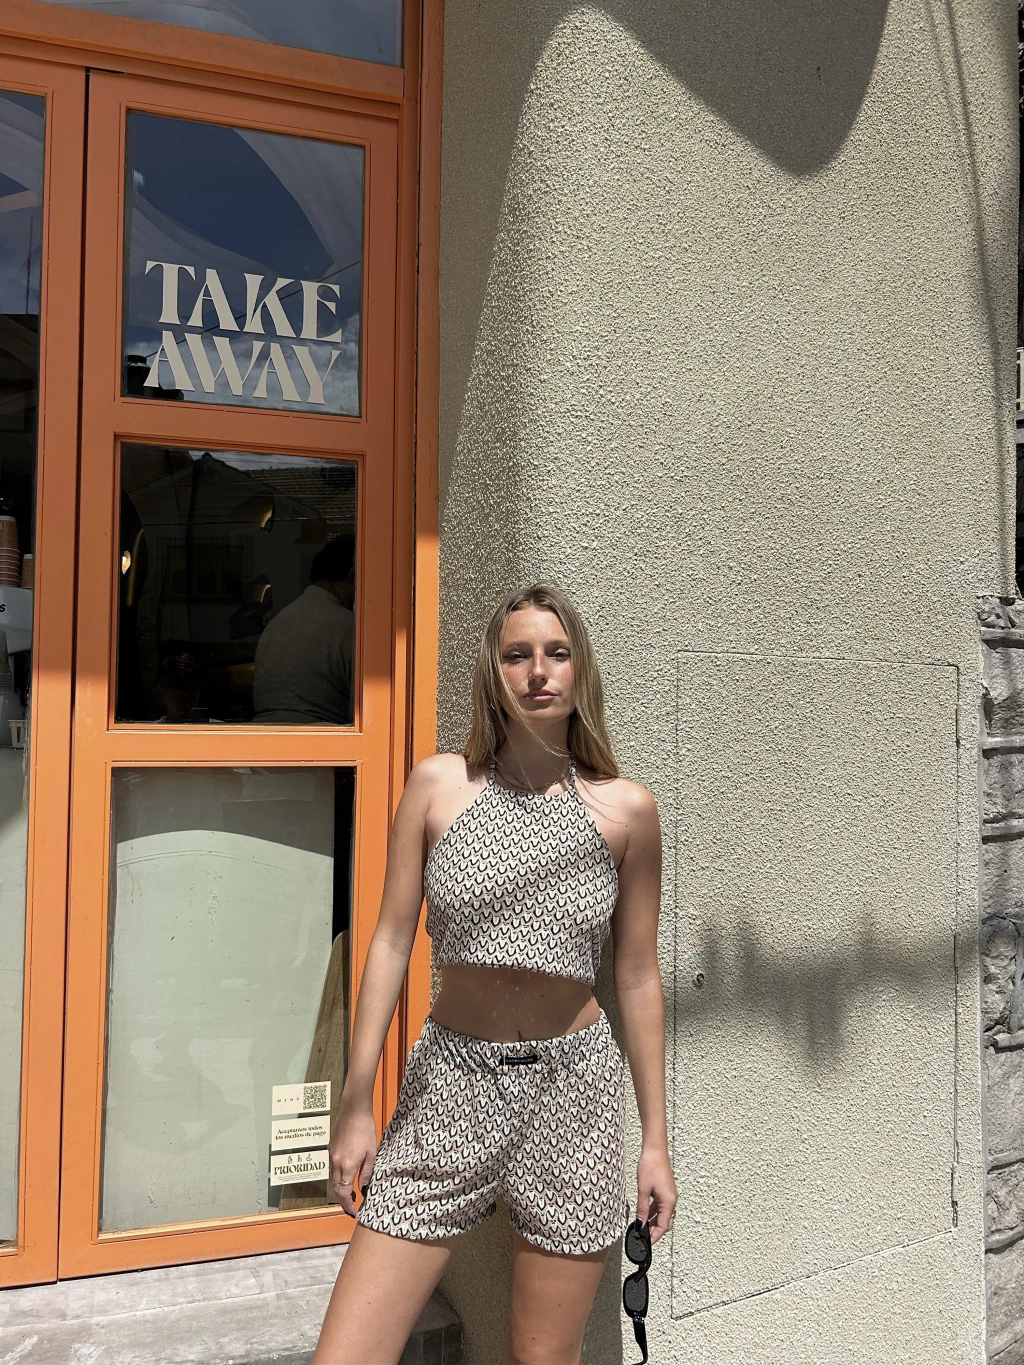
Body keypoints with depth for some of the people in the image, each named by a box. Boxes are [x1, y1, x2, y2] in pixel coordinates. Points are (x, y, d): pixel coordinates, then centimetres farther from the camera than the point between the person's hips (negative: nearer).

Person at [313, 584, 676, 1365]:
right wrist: (356, 1107, 1)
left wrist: (656, 1140, 6)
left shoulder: (626, 809, -1)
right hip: (450, 1084, 1)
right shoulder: (438, 785, -1)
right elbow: (391, 942, 1)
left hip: (574, 1092, 0)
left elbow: (638, 979, 4)